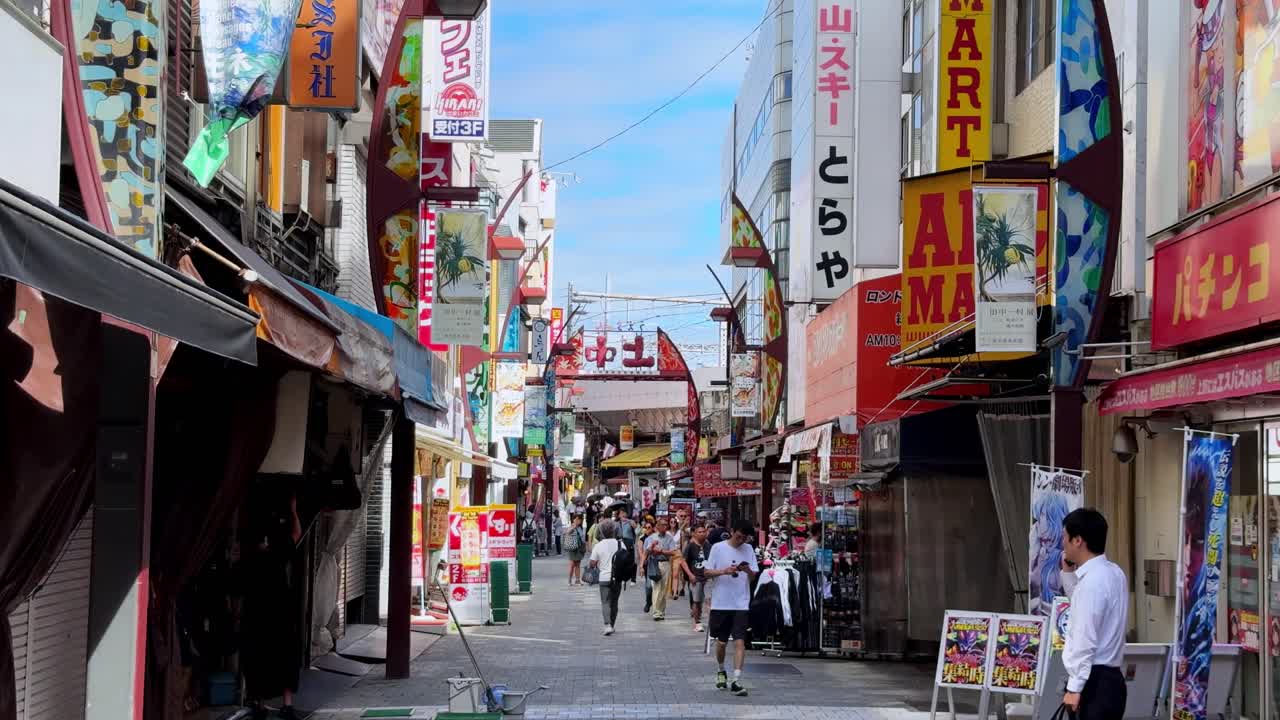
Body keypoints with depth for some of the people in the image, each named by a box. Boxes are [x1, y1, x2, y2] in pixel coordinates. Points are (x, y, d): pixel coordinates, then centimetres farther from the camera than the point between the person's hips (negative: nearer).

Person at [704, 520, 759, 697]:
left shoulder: (749, 550, 6)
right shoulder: (718, 548, -1)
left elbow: (754, 577, 8)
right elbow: (706, 572, -2)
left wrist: (748, 571, -15)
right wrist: (724, 571, -19)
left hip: (741, 603, 1)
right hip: (720, 602, -1)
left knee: (740, 641, -11)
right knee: (721, 642, 11)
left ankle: (736, 681, -13)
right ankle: (721, 671, 37)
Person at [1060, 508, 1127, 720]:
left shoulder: (1093, 580, -18)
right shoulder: (1112, 573, 12)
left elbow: (1086, 640, -21)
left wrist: (1074, 686, -18)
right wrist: (1069, 574, 20)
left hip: (1095, 682, -10)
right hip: (1108, 678, 10)